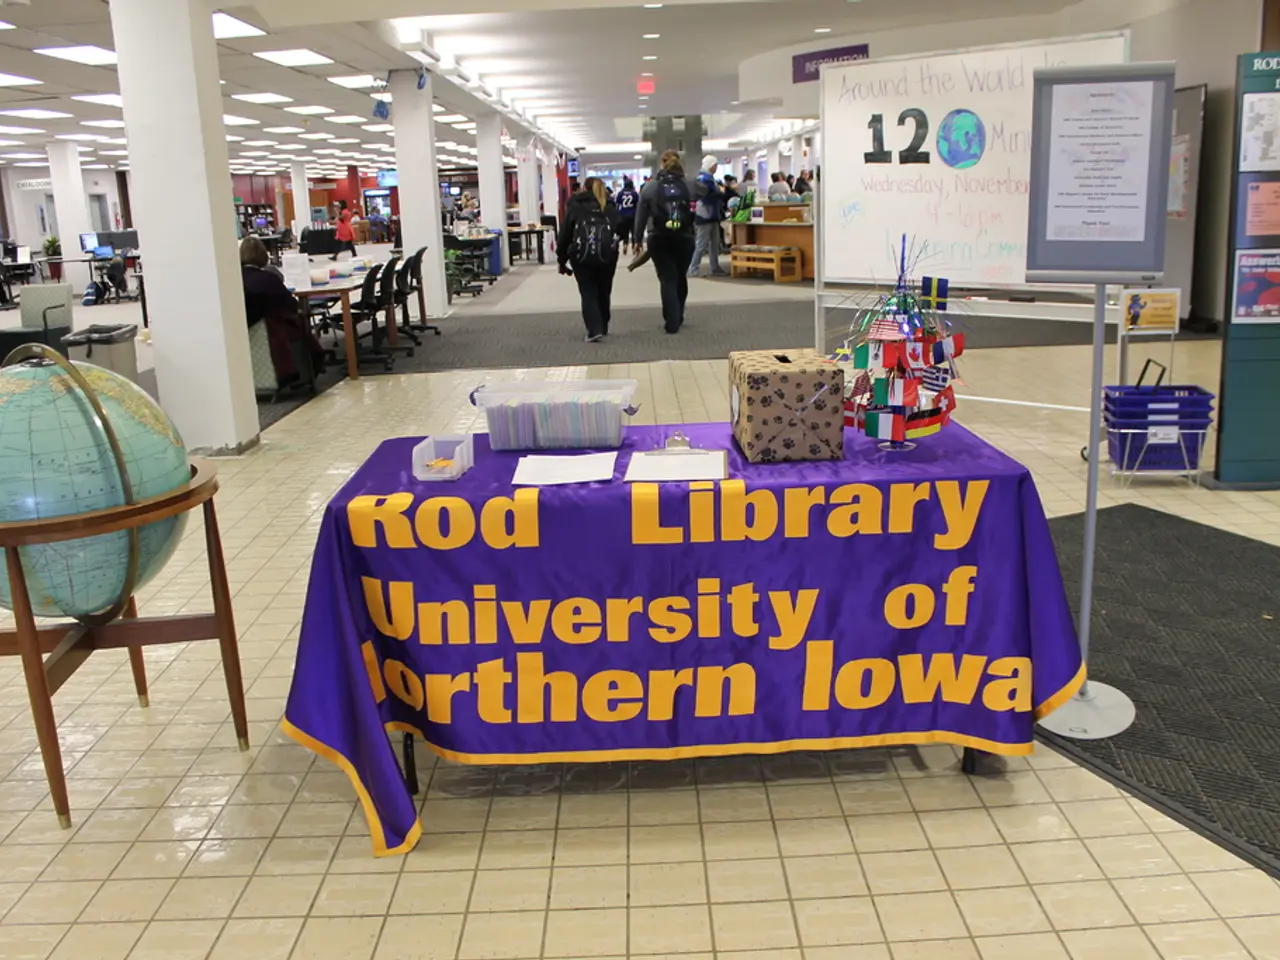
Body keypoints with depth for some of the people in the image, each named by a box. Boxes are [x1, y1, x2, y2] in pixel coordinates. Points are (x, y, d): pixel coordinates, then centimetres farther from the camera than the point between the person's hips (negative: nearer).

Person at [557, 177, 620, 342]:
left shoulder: (575, 206, 9)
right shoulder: (610, 207, 16)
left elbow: (565, 234, 6)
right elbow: (619, 230, 6)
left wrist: (562, 261, 11)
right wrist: (612, 248, 11)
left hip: (582, 255, -2)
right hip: (606, 254, 2)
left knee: (588, 293, 3)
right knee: (603, 292, 16)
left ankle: (594, 330, -11)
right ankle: (602, 328, 28)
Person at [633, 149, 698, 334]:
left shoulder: (650, 187, -1)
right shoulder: (690, 186, 1)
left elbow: (641, 216, 1)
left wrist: (638, 239, 11)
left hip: (659, 240, -1)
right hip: (684, 238, 2)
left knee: (667, 280, 1)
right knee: (681, 277, 19)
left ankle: (672, 323, -5)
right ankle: (678, 317, 31)